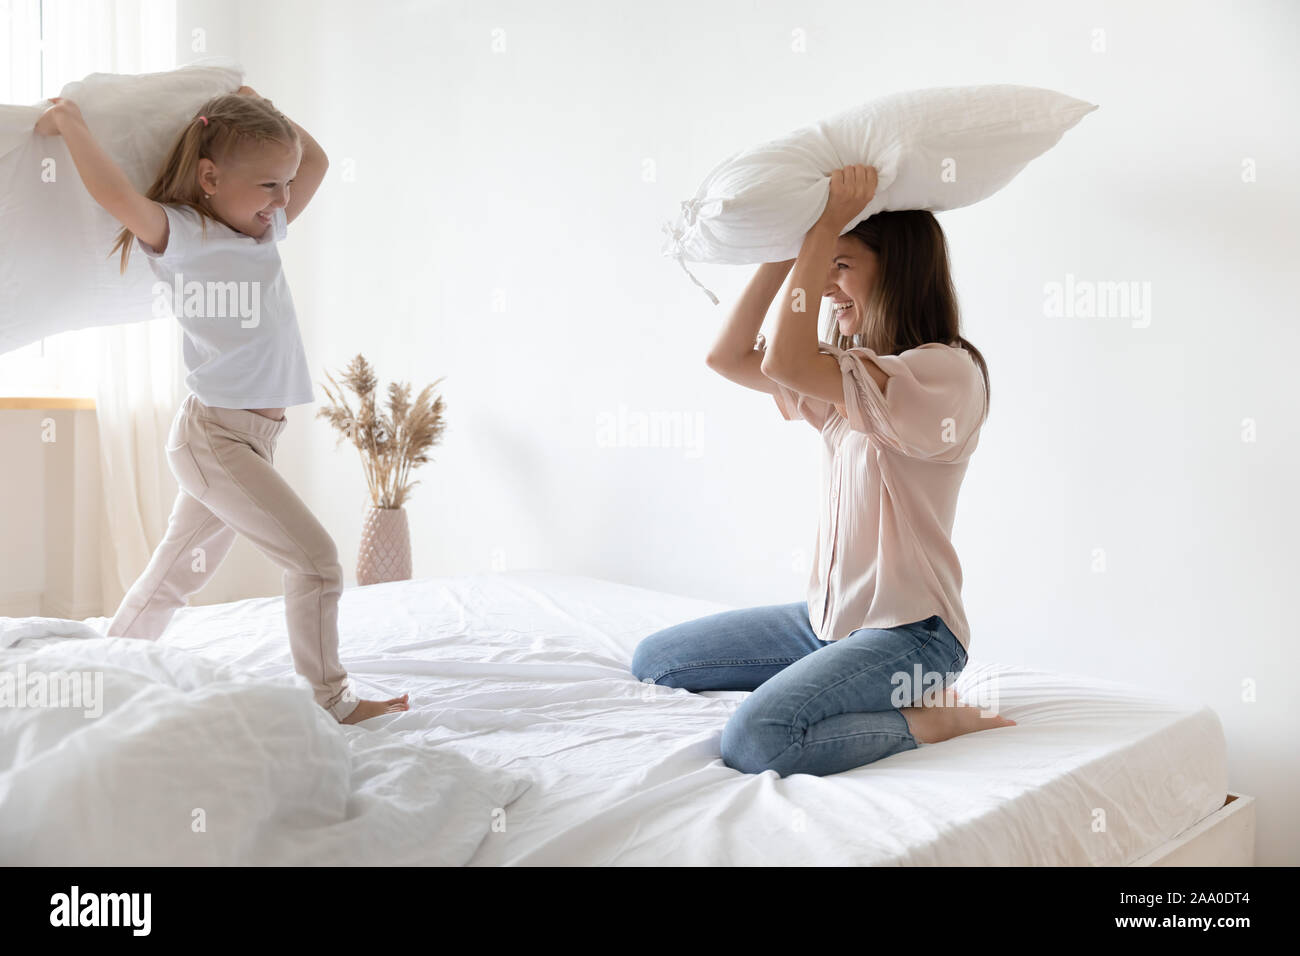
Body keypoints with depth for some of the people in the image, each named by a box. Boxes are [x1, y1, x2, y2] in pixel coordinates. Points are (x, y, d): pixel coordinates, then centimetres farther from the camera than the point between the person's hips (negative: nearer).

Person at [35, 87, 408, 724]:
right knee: (317, 559, -9)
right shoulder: (177, 233, -10)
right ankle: (331, 699, 2)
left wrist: (261, 112, 19)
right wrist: (70, 122, -16)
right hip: (214, 436, -8)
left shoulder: (265, 228, 13)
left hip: (252, 435, 8)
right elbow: (116, 195, -29)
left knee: (177, 575, 18)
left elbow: (315, 161, 22)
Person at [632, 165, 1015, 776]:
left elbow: (783, 363, -27)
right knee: (652, 661, 8)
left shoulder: (948, 371, -17)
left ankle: (930, 719, -7)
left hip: (907, 628, -9)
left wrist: (825, 228, -20)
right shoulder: (851, 371, 11)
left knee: (756, 740, -29)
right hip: (828, 615, 9)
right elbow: (727, 358, 5)